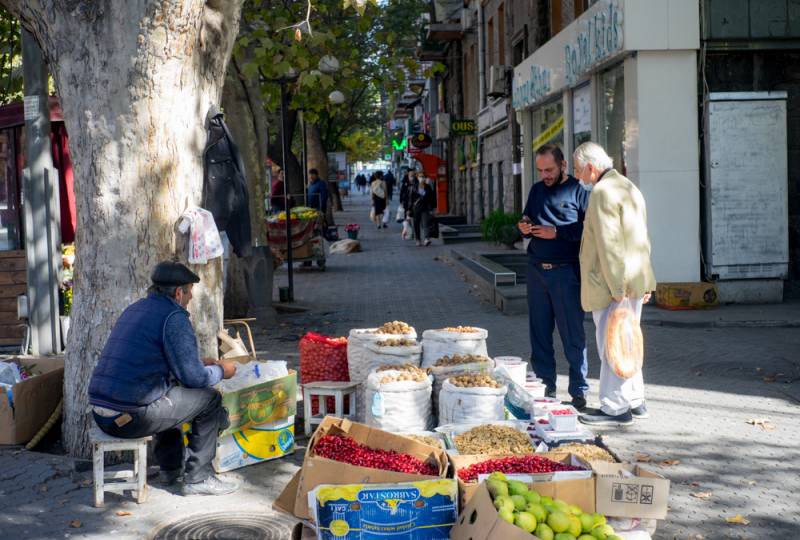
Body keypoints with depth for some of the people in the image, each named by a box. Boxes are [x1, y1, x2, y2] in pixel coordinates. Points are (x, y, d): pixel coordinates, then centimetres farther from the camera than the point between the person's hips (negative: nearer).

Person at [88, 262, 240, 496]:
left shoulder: (134, 309, 17)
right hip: (133, 417, -9)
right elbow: (194, 377, -10)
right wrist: (221, 370, 9)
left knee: (171, 392, 34)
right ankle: (198, 478, 10)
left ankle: (171, 467, 37)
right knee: (210, 399, 6)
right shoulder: (174, 317, -10)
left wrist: (198, 362, 33)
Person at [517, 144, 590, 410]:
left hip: (565, 271, -5)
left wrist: (557, 233, -16)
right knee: (539, 333, 8)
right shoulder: (537, 190, 15)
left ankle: (579, 391, 5)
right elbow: (527, 220, 25)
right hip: (536, 269, 6)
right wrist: (524, 228, 3)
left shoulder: (578, 191, -3)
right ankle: (545, 387, 17)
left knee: (572, 334, -2)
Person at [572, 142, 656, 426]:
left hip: (612, 284, -10)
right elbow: (641, 239, 19)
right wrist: (644, 283, 20)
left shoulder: (603, 192, -15)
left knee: (611, 345, -3)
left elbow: (609, 244, -21)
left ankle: (616, 408, 3)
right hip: (635, 281, 10)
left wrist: (617, 289, -21)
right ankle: (635, 402, 24)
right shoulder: (629, 187, 17)